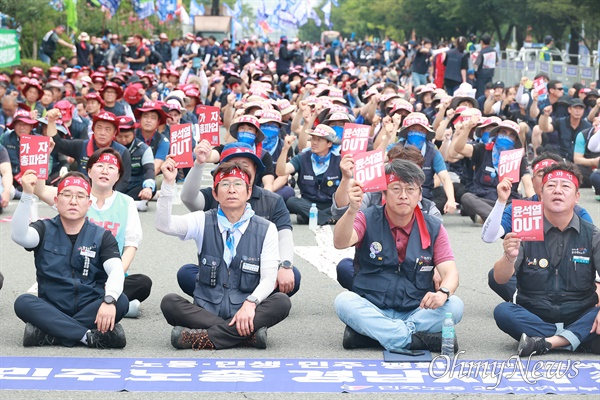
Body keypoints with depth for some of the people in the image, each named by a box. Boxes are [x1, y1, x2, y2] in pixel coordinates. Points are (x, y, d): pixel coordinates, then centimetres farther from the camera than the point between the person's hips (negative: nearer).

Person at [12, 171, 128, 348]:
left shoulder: (102, 236, 4)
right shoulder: (45, 230, 6)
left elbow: (116, 270, -14)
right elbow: (19, 236, -17)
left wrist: (109, 300, -34)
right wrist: (27, 195, -28)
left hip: (90, 311, 0)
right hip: (51, 311, 0)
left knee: (121, 301, -28)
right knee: (23, 302, -29)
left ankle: (49, 334, -28)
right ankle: (92, 336, -34)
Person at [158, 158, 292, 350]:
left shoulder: (266, 229, 4)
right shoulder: (203, 222, 7)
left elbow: (269, 278, -5)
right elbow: (164, 224, -10)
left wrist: (250, 303, -25)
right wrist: (168, 183, -21)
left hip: (244, 312, -1)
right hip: (206, 310, 1)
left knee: (281, 302, -28)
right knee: (170, 302, -28)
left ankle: (204, 337, -33)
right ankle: (247, 334, -30)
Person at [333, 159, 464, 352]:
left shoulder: (433, 229, 5)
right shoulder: (368, 220, 1)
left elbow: (450, 272, -3)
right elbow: (340, 242, -18)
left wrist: (443, 293, -26)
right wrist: (352, 210, -37)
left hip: (416, 312, 1)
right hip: (372, 311, -1)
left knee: (455, 305, -25)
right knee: (344, 301, -30)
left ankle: (369, 333, -29)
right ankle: (415, 339, -36)